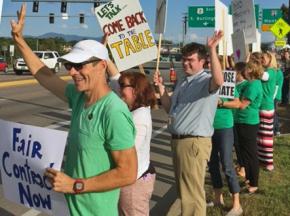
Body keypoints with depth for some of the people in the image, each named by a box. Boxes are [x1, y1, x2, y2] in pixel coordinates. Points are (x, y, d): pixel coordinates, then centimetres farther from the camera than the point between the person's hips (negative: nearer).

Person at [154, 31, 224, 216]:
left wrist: (212, 49, -41)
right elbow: (170, 109, 19)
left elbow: (219, 80, -39)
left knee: (192, 193, 1)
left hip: (194, 142, -9)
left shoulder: (206, 81, -14)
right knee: (183, 190, 24)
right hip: (178, 140, 9)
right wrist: (161, 87, 8)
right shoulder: (183, 82, 14)